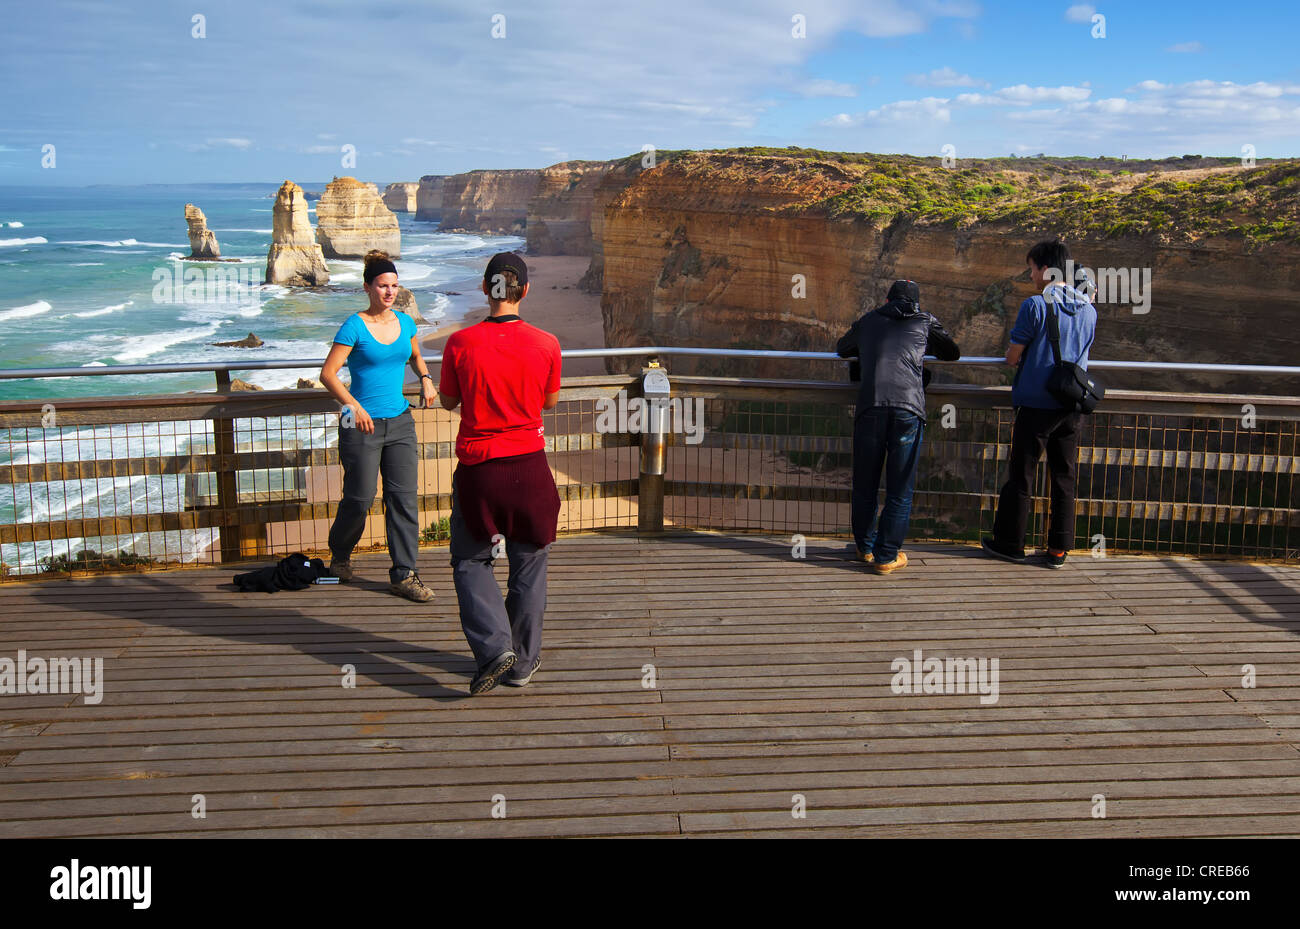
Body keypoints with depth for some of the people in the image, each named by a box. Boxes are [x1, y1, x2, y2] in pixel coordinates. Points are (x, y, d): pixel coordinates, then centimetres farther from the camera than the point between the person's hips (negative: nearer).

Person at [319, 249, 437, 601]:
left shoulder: (405, 322, 8)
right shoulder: (354, 326, -8)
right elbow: (328, 374, -11)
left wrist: (425, 379, 8)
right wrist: (353, 405, -23)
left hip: (400, 422, 5)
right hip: (362, 424, -5)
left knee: (404, 498, 0)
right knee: (360, 499, 3)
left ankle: (403, 575, 6)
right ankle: (340, 555, 32)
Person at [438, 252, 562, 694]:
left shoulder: (461, 343, -10)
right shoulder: (545, 344, -8)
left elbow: (448, 400, 4)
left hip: (477, 468, -1)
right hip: (530, 467, 1)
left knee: (470, 561, 16)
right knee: (528, 565, 15)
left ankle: (494, 646, 0)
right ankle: (523, 662, 23)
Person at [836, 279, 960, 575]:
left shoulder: (869, 320, 24)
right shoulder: (925, 321, 20)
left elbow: (842, 348, 41)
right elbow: (953, 353, 34)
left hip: (871, 406, 1)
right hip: (909, 407, -1)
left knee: (865, 483, 14)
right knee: (900, 488, 5)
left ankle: (865, 548, 25)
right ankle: (886, 557, 8)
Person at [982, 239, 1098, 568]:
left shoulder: (1035, 306, -12)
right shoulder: (1089, 310, 7)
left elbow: (1012, 358, -9)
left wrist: (1012, 353, 14)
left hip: (1036, 404, -5)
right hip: (1071, 405, 5)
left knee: (1020, 476, 5)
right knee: (1064, 478, 10)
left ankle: (1010, 544, 13)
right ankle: (1059, 550, 14)